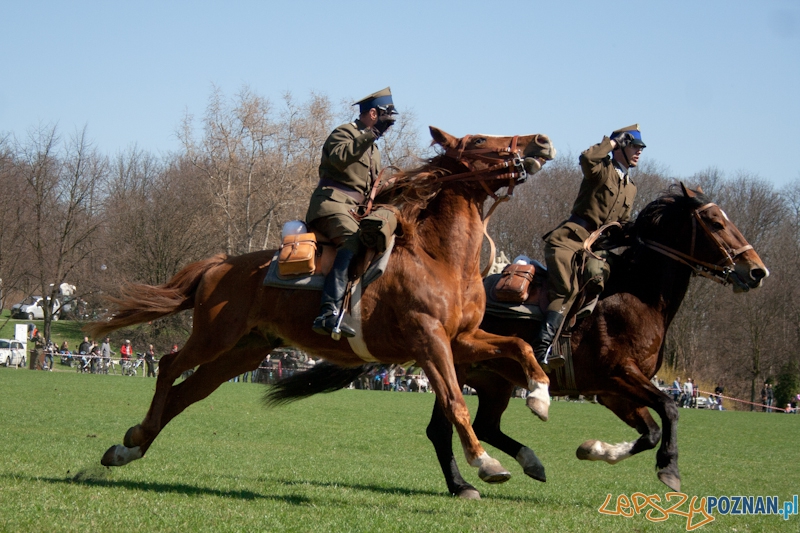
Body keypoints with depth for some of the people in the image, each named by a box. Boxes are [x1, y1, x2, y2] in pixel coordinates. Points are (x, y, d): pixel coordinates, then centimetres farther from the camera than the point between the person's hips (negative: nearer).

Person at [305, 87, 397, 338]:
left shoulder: (373, 150, 30)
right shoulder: (344, 133, 1)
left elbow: (373, 189, 37)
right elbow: (340, 157, -23)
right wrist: (371, 133, -23)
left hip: (357, 210, 10)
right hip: (331, 202, -10)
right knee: (352, 240, -35)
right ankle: (329, 313, -51)